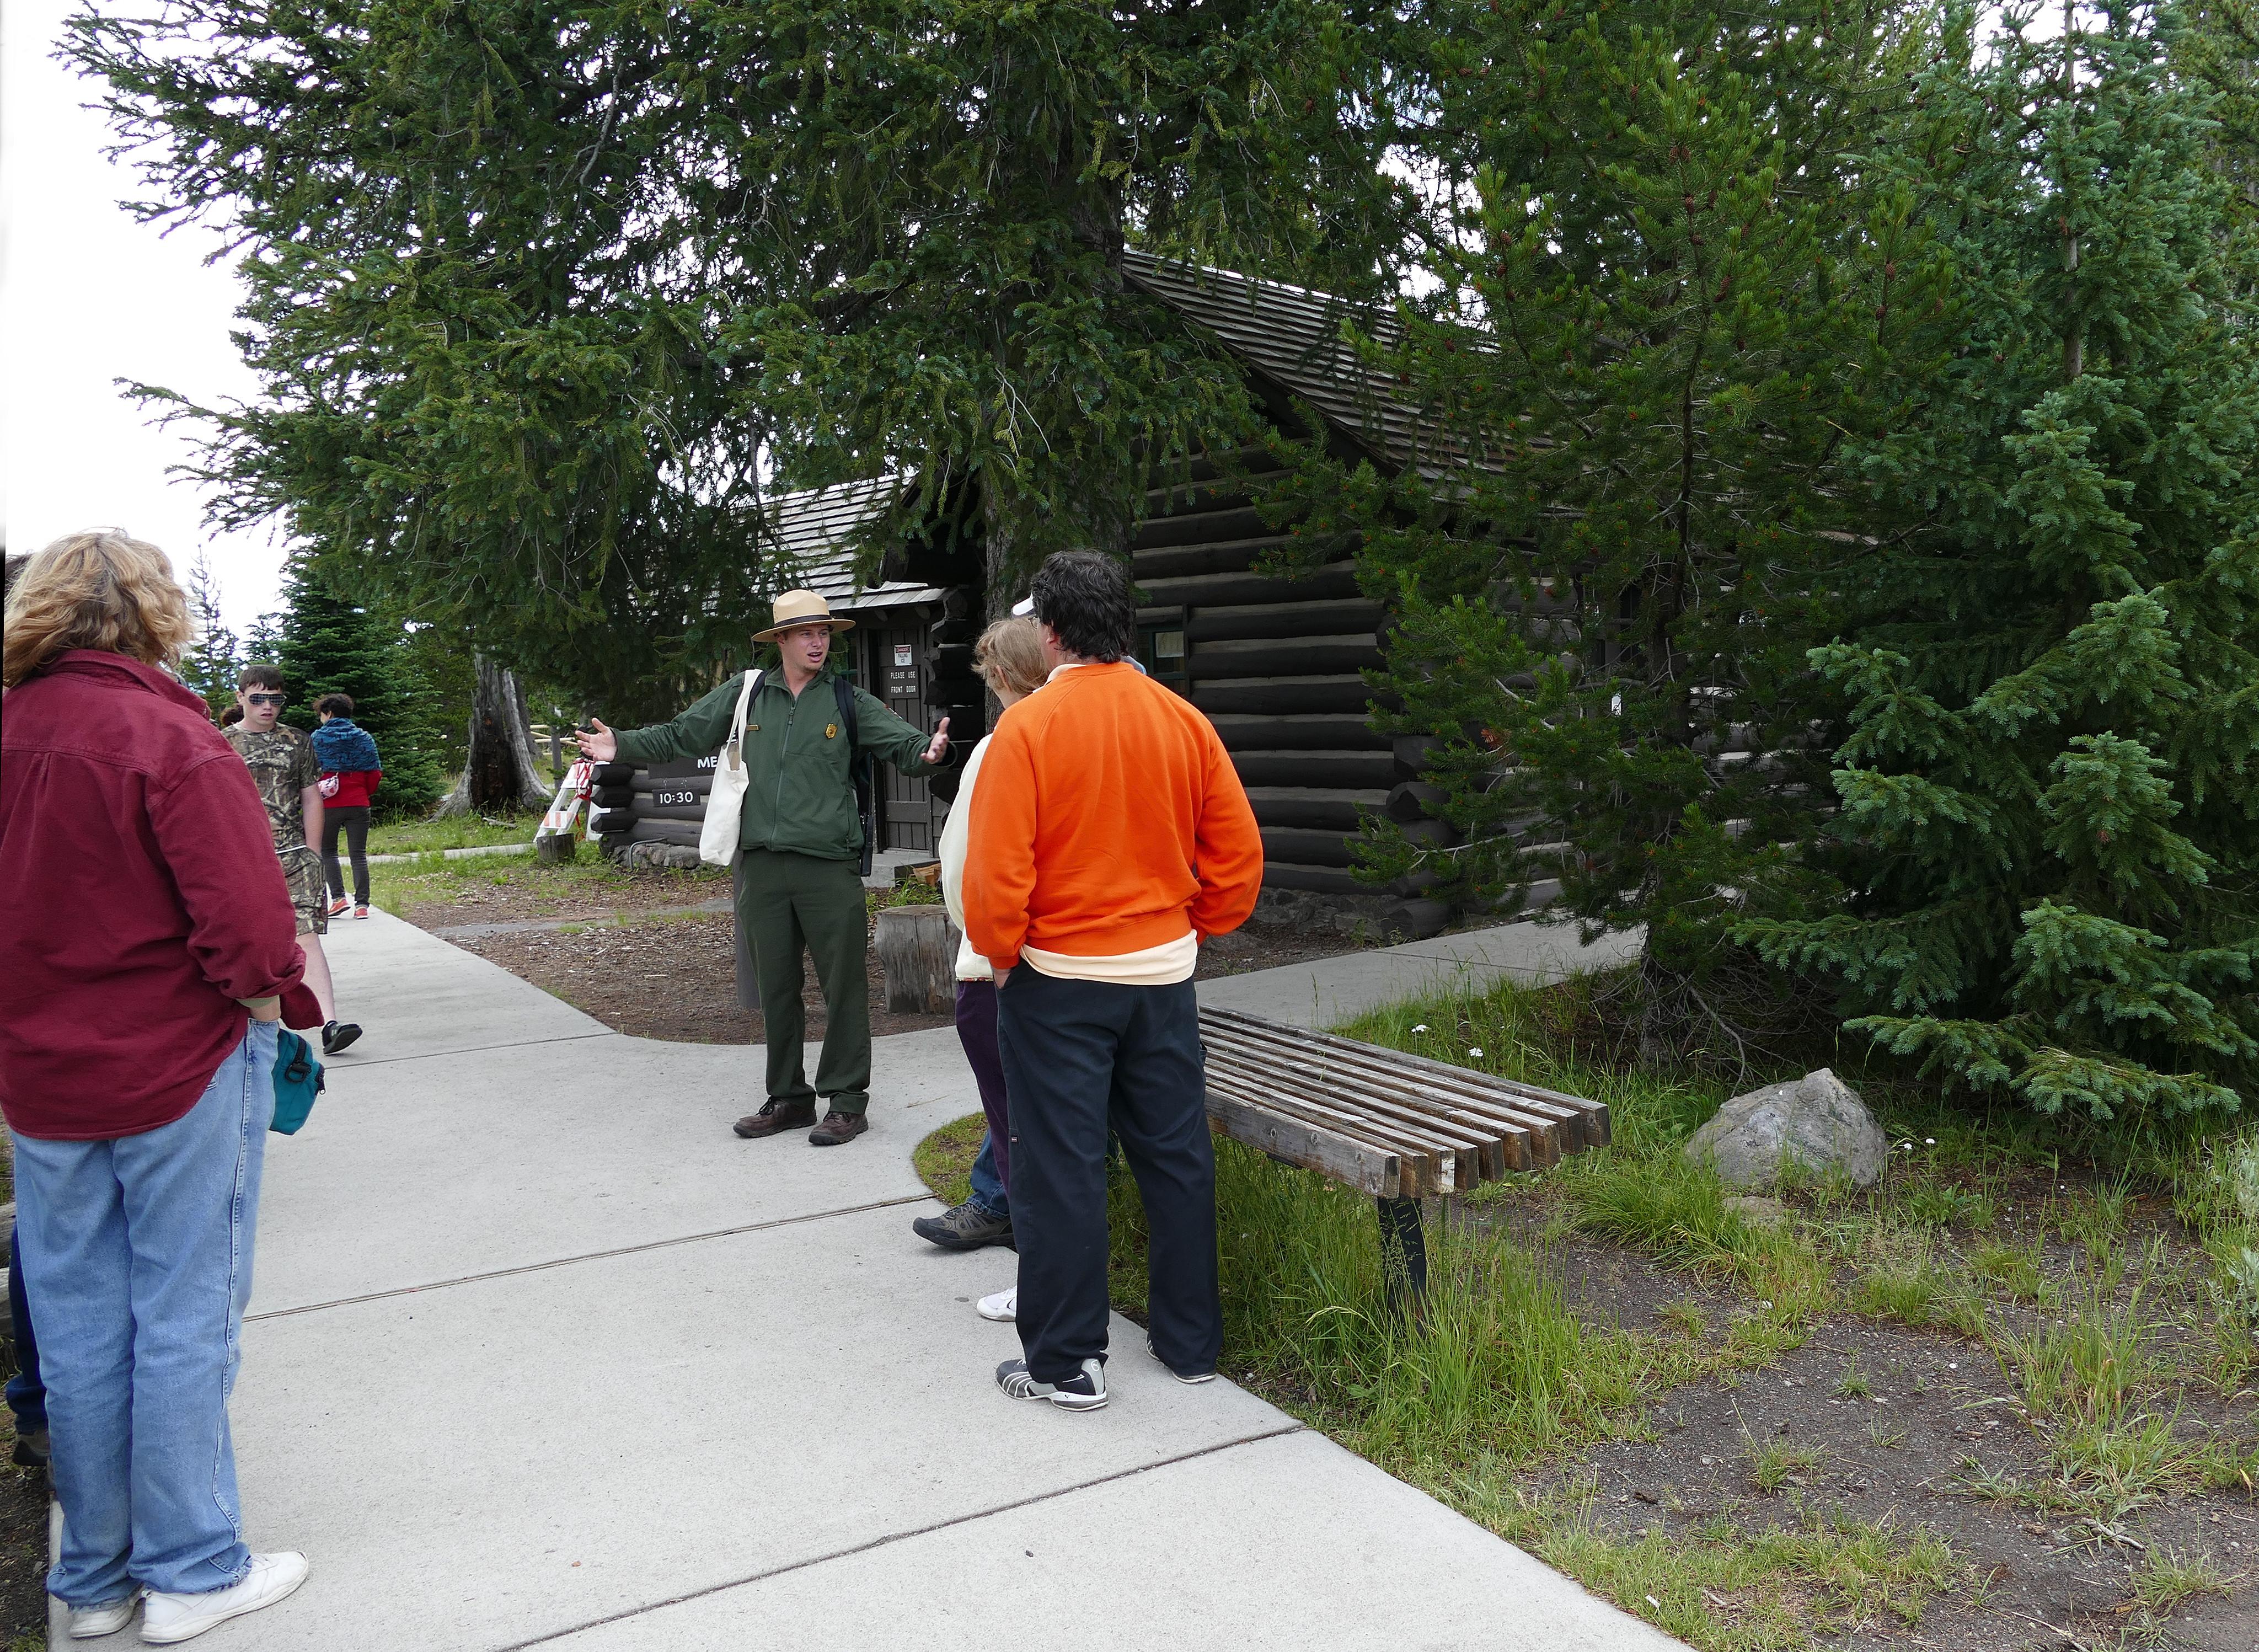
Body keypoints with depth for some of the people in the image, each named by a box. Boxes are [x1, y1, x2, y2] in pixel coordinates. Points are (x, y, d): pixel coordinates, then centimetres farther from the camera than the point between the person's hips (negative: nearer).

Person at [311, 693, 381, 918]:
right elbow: (375, 772, 4)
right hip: (358, 803, 2)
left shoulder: (318, 738, -1)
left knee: (327, 851, 13)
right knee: (358, 854, 3)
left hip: (329, 804, -2)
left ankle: (338, 897, 0)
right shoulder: (364, 738, 5)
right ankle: (362, 904, -2)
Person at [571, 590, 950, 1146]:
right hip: (762, 866, 3)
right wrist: (622, 746, 1)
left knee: (844, 985, -1)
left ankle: (846, 1100, 10)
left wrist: (928, 752, -25)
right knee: (775, 988, 11)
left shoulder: (849, 702, 3)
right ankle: (788, 1098, 24)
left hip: (830, 867, -3)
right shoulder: (746, 695, 8)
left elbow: (902, 744, -4)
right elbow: (681, 735, 12)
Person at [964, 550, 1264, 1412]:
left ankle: (1066, 1363, 15)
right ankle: (1191, 1341, 27)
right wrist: (1192, 930, 13)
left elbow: (997, 869, -17)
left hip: (1059, 983, -4)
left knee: (1060, 1171, 5)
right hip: (1165, 976, 5)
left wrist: (1001, 955, -1)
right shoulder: (1183, 721, 0)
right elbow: (1239, 851, 2)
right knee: (1176, 1157, 14)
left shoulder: (1028, 726, -13)